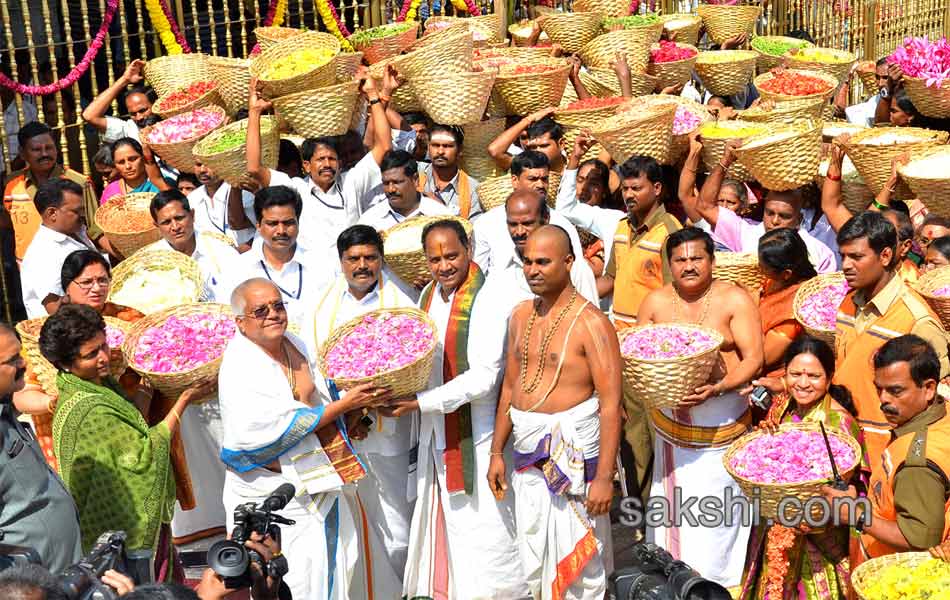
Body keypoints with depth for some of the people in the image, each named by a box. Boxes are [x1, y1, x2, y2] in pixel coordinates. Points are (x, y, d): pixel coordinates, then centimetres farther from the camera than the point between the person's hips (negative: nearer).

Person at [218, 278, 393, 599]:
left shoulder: (295, 346, 4)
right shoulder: (240, 369, -18)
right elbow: (281, 429, -22)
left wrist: (352, 416, -2)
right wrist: (346, 403, -18)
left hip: (318, 484, 7)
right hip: (274, 496, -7)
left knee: (336, 569, 12)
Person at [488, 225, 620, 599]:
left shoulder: (590, 322, -13)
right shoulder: (521, 315, 8)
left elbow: (611, 404, -16)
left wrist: (604, 478, -19)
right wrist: (497, 452, 14)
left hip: (571, 453, -7)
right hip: (527, 454, 7)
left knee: (576, 558, -1)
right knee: (534, 558, 15)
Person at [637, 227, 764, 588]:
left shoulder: (734, 300, -4)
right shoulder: (656, 301, 5)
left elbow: (753, 359, -9)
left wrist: (718, 388, -25)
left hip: (722, 421, -3)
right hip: (670, 420, 3)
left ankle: (715, 581, 16)